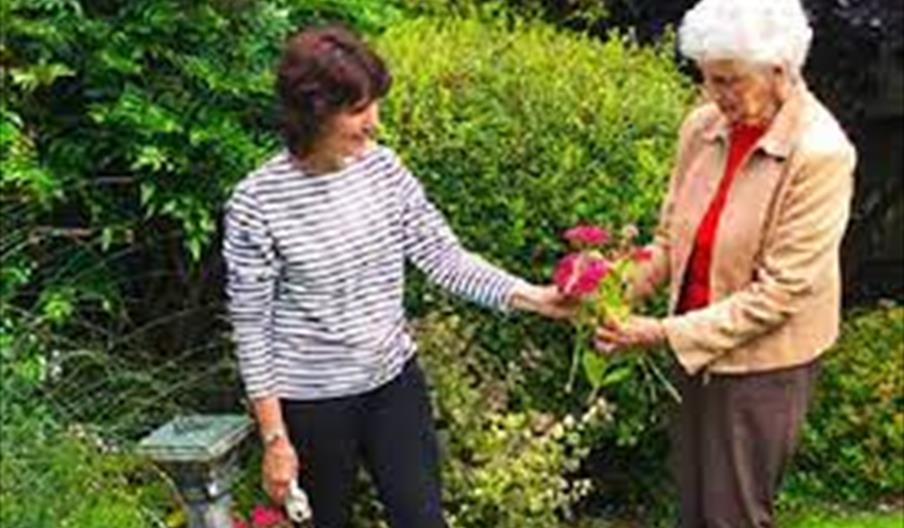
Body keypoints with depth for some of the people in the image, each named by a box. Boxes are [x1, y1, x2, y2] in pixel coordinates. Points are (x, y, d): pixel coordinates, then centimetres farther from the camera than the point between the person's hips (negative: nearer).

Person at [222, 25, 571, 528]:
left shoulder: (384, 168, -5)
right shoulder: (258, 201, -18)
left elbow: (444, 258, -5)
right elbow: (251, 327, -12)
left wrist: (532, 296, -18)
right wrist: (275, 437, -11)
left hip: (395, 382, 4)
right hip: (312, 404, -3)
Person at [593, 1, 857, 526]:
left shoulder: (821, 153, -21)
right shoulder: (704, 126, -5)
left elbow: (779, 292, -21)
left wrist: (663, 333, -22)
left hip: (763, 360, -5)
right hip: (697, 348, 5)